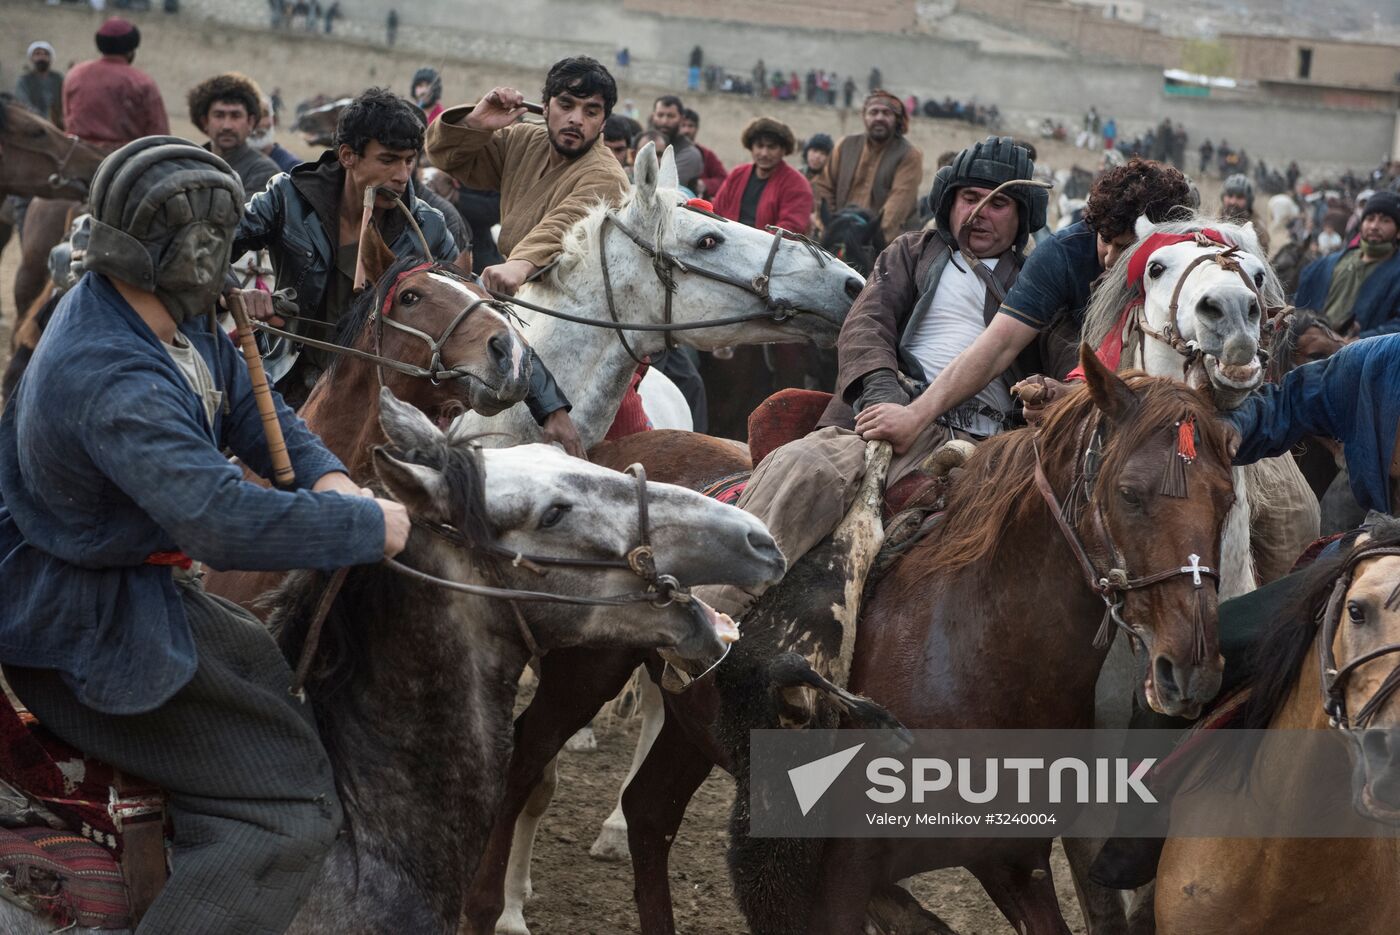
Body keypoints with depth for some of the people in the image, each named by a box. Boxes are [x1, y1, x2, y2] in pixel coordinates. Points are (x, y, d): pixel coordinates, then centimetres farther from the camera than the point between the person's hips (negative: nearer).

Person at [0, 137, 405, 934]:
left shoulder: (174, 316, -2)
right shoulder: (112, 379, -33)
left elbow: (246, 402, 12)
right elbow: (224, 519, -40)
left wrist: (324, 474, -8)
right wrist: (370, 528, -28)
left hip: (143, 583, 11)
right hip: (94, 627, -11)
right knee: (288, 814, -13)